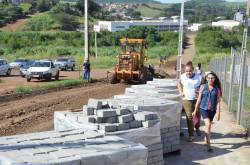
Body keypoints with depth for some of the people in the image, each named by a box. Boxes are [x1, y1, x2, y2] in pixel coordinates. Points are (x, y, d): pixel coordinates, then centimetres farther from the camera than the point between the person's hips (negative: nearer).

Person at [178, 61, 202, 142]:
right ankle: (191, 135, 5)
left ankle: (197, 128, 45)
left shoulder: (198, 77, -10)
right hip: (187, 99, 0)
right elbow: (179, 82, 17)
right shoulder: (183, 77, -5)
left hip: (197, 99, 0)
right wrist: (181, 91, 7)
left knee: (198, 115, 15)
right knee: (189, 117, -3)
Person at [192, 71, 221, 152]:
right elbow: (199, 99, 3)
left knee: (208, 126, 15)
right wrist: (195, 110, 6)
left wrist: (218, 112, -7)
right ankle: (208, 145, -14)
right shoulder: (203, 87, -2)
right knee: (208, 124, -17)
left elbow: (218, 101, -1)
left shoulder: (217, 89, -1)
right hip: (203, 108, -2)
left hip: (212, 110, 2)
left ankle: (206, 140, 37)